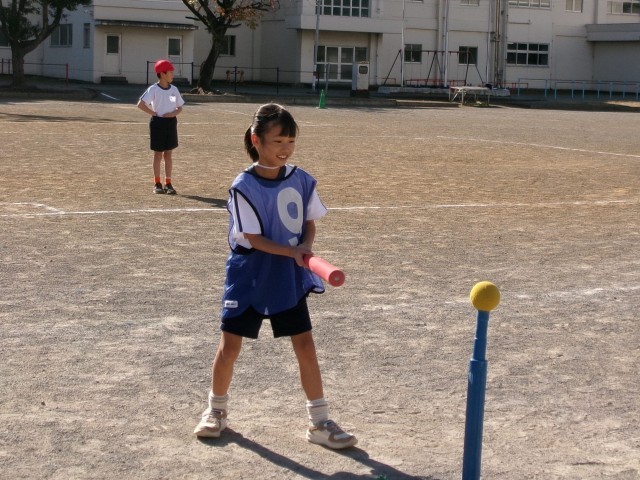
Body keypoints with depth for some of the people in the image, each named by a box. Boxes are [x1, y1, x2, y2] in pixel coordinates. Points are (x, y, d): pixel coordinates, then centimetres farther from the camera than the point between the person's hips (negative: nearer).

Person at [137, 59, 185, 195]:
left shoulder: (174, 89, 5)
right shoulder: (153, 89, -10)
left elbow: (180, 107, 11)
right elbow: (141, 104, -17)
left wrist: (173, 113, -9)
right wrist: (154, 113, -14)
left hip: (171, 122, 4)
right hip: (158, 122, -4)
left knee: (169, 154, 8)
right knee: (158, 154, 3)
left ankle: (168, 183, 14)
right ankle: (157, 184, 11)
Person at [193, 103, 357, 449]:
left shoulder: (301, 180, -3)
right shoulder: (243, 186, -15)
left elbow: (309, 223, 6)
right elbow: (253, 238, -17)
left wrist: (306, 247, -15)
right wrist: (293, 252, -28)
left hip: (289, 278, 3)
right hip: (249, 277, -3)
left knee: (305, 346, 2)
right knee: (229, 345, 4)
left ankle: (319, 422, 12)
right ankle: (216, 410, 29)